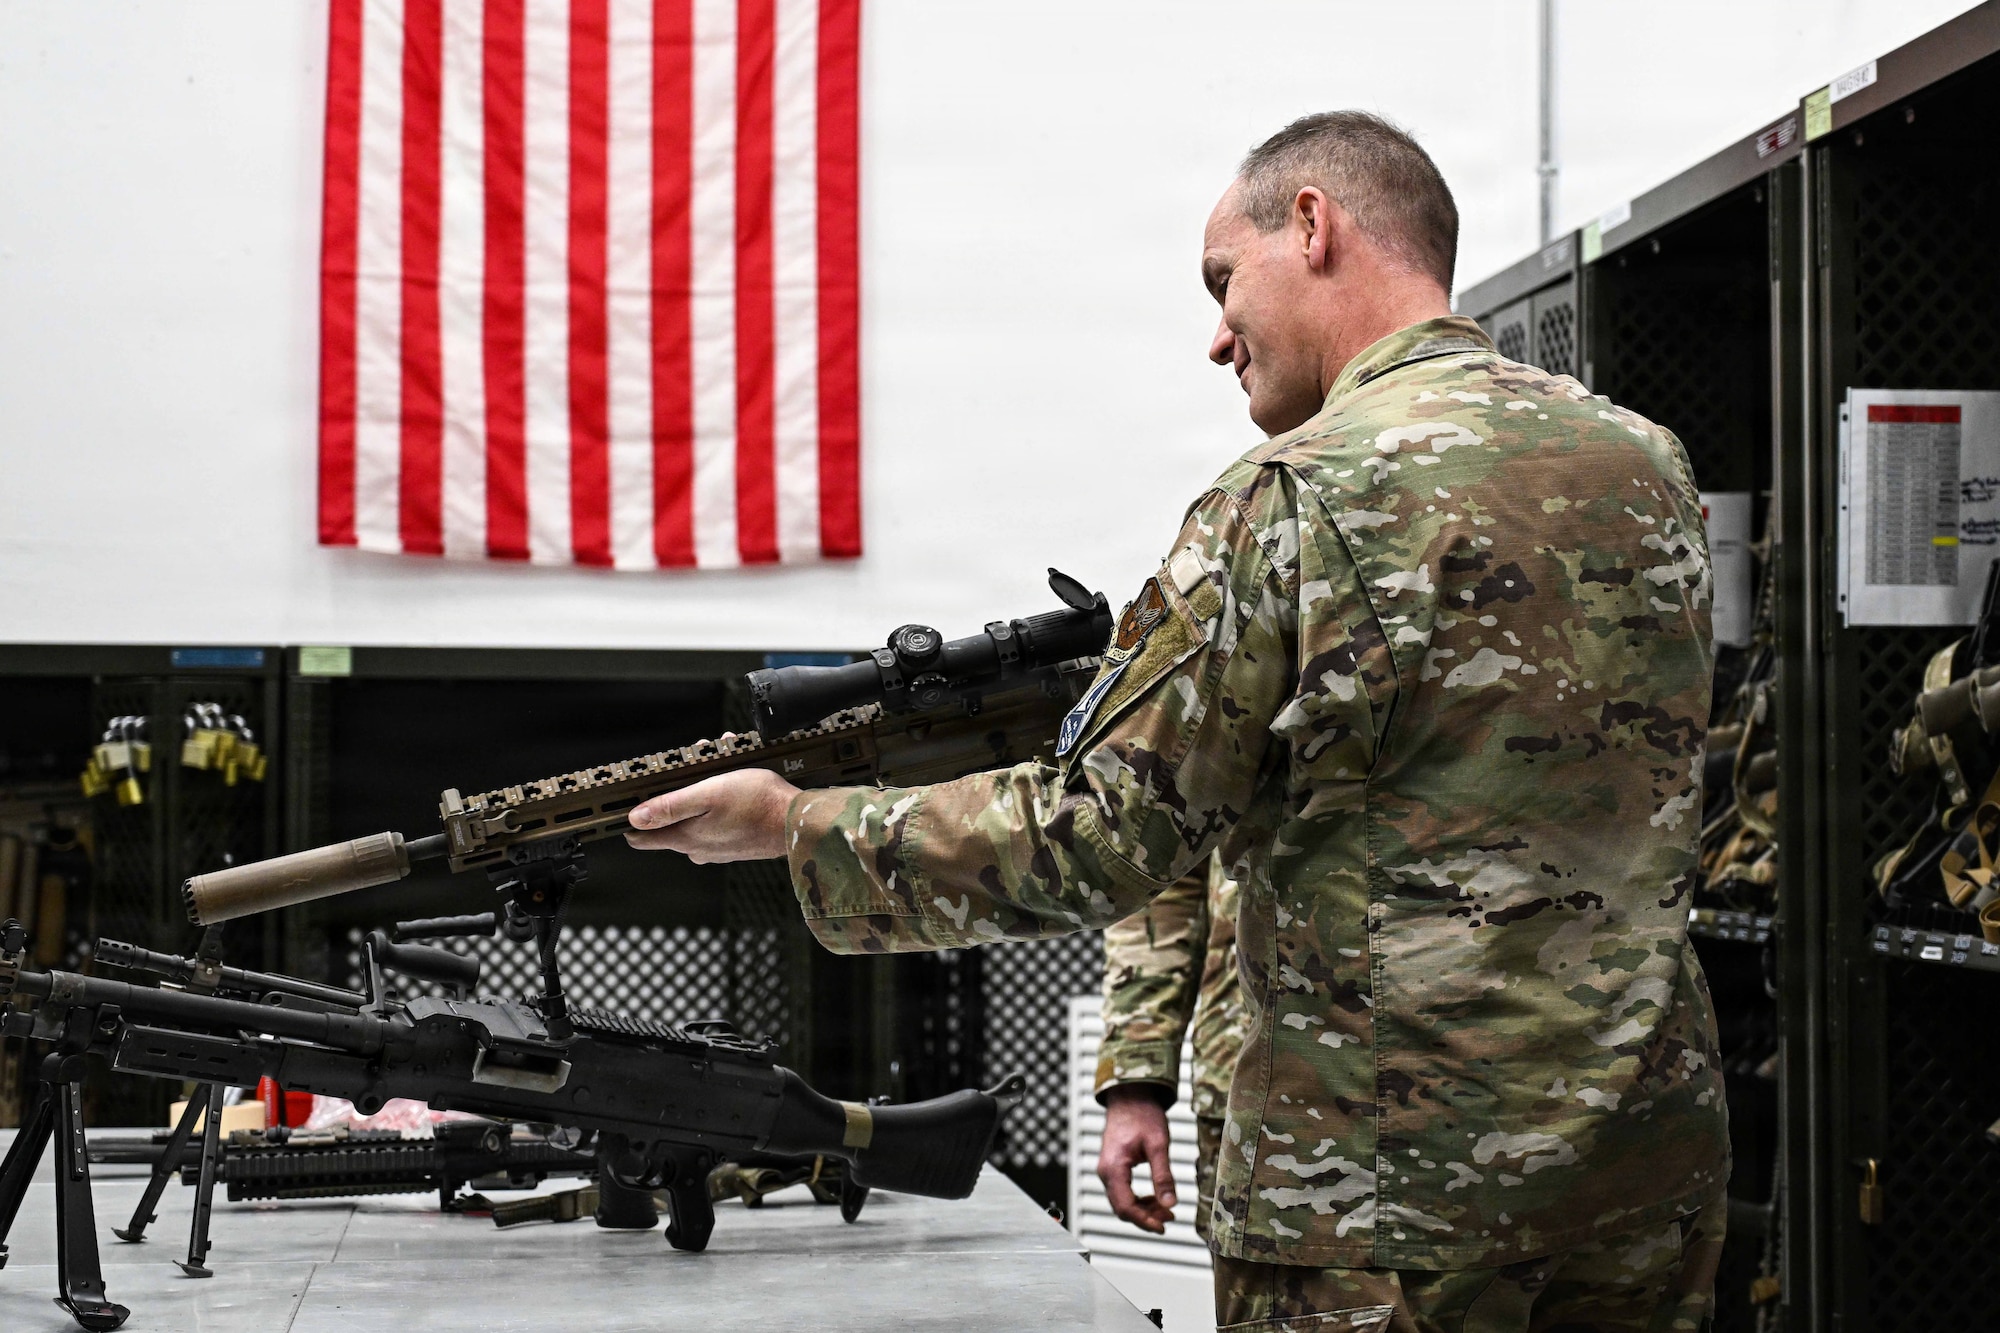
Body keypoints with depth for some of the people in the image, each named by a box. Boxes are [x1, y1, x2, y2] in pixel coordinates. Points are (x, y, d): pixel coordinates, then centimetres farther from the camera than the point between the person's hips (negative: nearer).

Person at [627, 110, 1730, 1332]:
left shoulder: (1297, 502, -12)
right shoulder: (1652, 467, 8)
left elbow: (1095, 842, -10)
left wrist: (797, 826, 1)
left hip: (1397, 1193, -6)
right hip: (1651, 1147, 6)